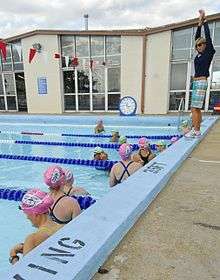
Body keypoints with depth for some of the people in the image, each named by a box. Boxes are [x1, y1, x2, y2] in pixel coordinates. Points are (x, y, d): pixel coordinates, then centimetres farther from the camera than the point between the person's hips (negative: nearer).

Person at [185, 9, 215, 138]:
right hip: (196, 82, 8)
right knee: (197, 108, 6)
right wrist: (200, 23, 18)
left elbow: (208, 37, -6)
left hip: (201, 82, -8)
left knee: (195, 108, -13)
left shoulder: (209, 53, -1)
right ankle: (197, 130, 9)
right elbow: (197, 37, 22)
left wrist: (205, 21, 3)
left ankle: (195, 131, -12)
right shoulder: (200, 54, 17)